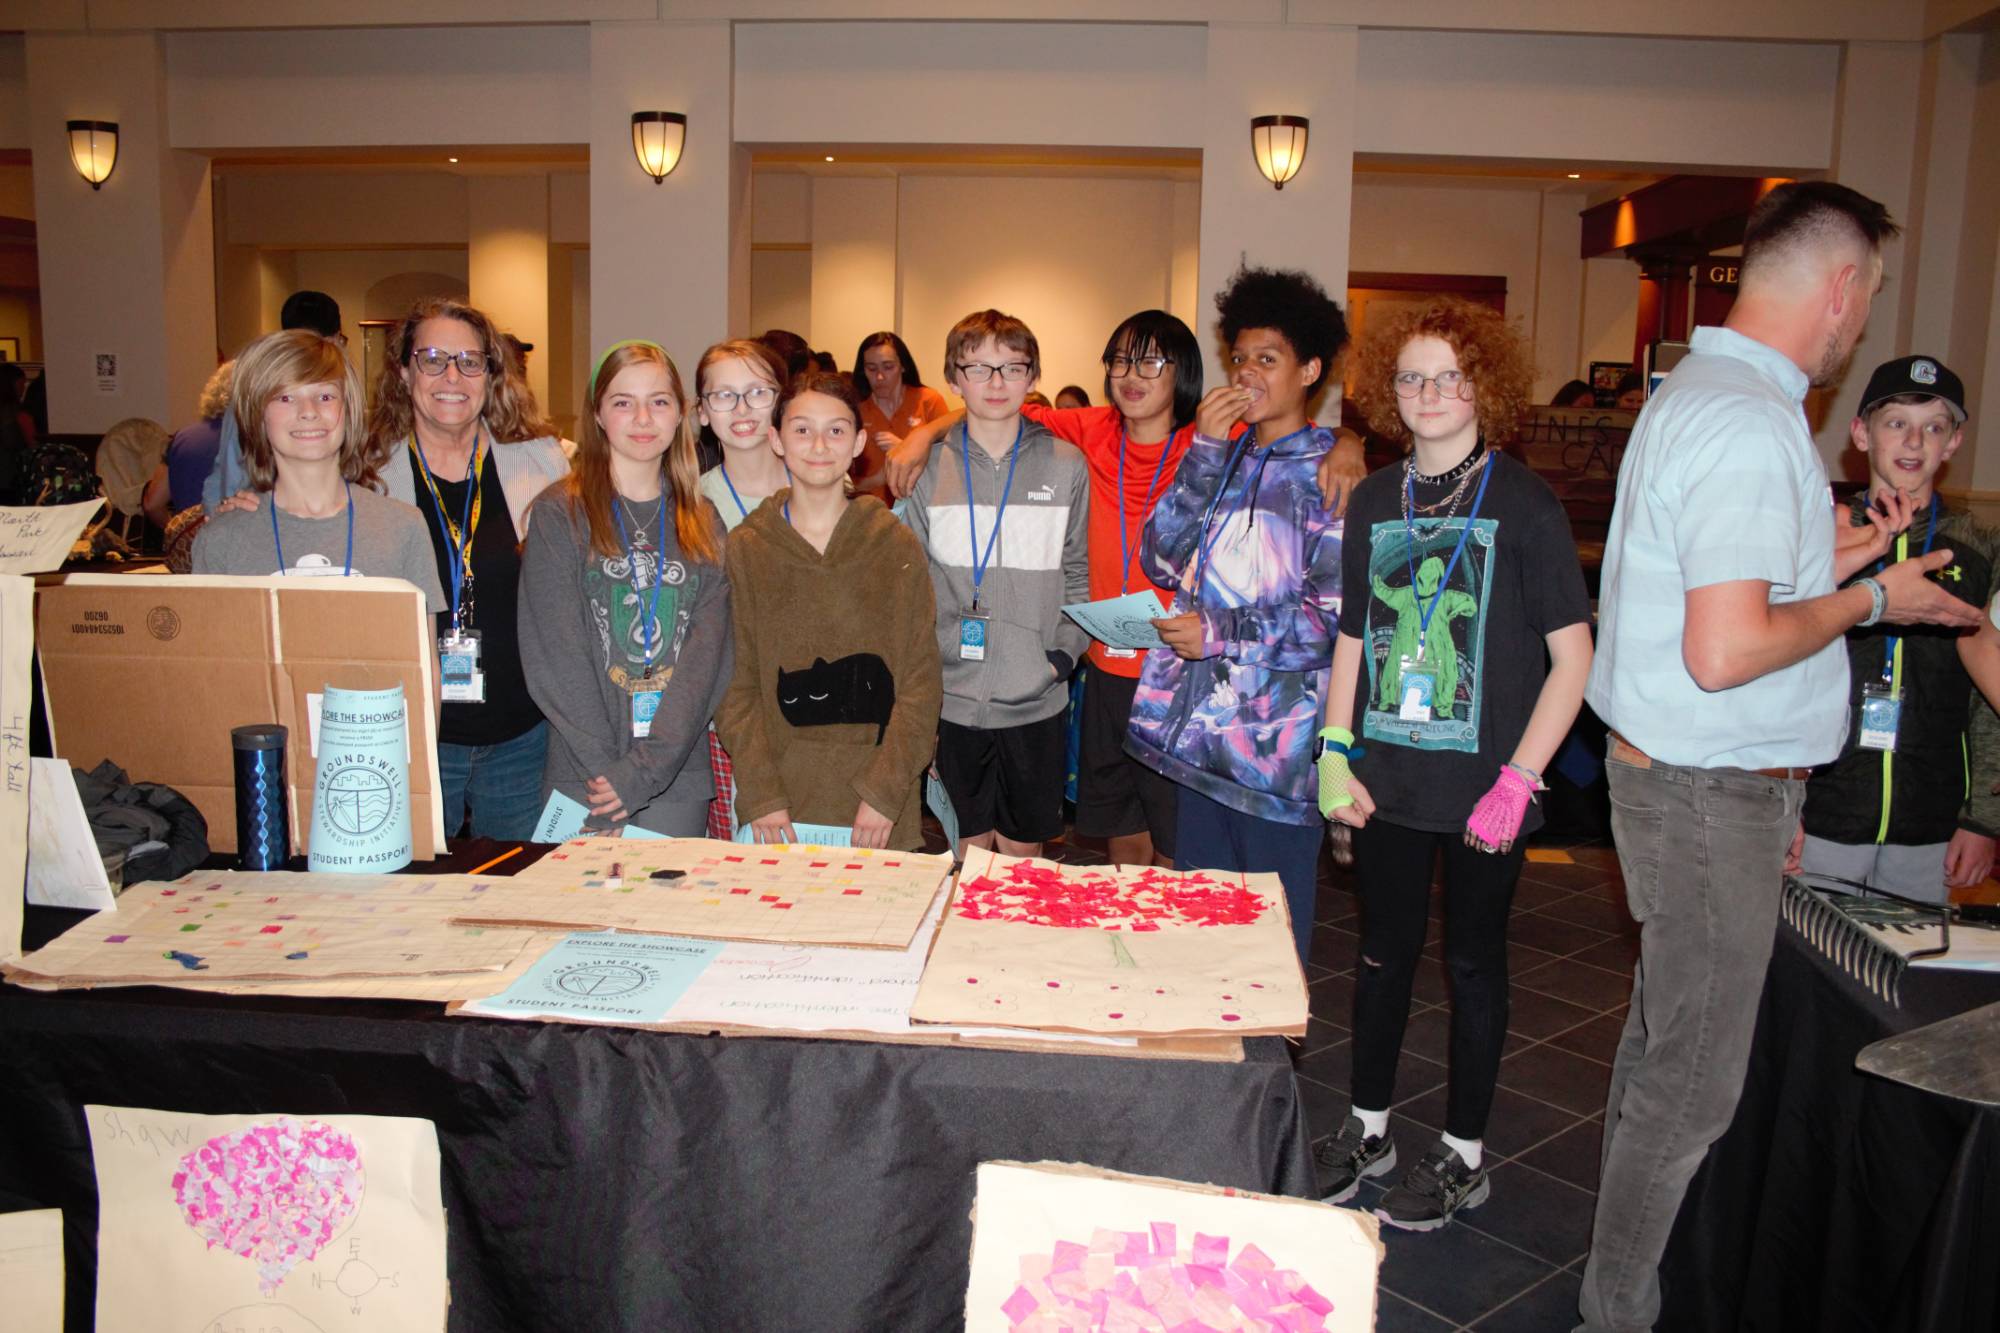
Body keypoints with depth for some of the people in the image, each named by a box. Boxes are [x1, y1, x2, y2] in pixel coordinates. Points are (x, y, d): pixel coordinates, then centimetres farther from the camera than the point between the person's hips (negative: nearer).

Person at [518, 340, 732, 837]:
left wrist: (645, 768, -13)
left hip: (681, 779, 2)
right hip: (584, 778, -2)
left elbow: (707, 653, -3)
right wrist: (608, 768, -15)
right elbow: (556, 657, -7)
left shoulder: (703, 524, 7)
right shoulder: (558, 513, 0)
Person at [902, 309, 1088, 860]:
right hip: (953, 697, 0)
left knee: (1024, 850, 12)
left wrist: (1064, 654, -5)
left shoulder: (1065, 465, 2)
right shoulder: (929, 468, 1)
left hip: (1036, 700, 0)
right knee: (969, 847, 12)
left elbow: (1077, 572, 8)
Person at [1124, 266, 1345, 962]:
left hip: (1277, 740, -6)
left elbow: (1339, 616, -11)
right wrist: (1205, 454, -5)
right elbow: (1163, 561, 3)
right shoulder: (1221, 454, 14)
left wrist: (1223, 634, -15)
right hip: (1197, 731, 6)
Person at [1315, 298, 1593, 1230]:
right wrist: (1335, 754, 3)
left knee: (1473, 961, 10)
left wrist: (1518, 779, -14)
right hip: (1385, 777, 4)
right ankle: (1368, 1130, 33)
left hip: (1483, 786, -4)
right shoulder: (1374, 501, 7)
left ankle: (1463, 1154, 27)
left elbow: (1573, 655, -9)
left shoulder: (1523, 504, -7)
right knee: (1382, 953, 15)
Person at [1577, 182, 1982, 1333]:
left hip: (1681, 776, 11)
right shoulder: (1750, 422, -20)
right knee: (1693, 1084, 2)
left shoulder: (1695, 393, 13)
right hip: (1715, 793, -11)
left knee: (1662, 1042, 20)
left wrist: (1838, 566, 20)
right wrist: (1867, 600, -12)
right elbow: (1724, 651, -27)